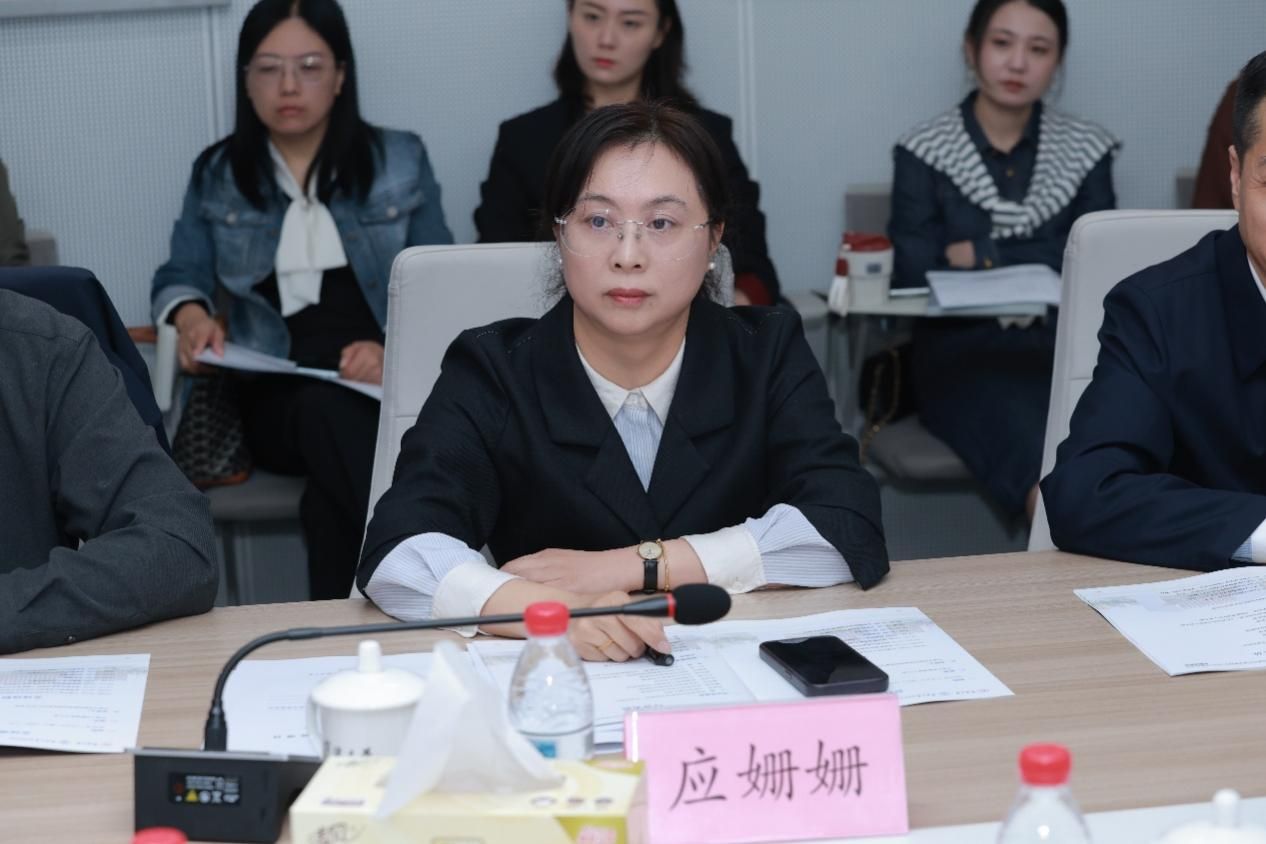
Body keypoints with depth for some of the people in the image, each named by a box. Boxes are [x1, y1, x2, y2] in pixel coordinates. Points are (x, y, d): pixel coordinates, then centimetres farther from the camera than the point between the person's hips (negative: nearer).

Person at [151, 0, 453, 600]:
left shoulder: (400, 162, 11)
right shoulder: (217, 176, 16)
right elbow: (180, 277, 17)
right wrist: (191, 314, -9)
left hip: (387, 390, -1)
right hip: (277, 396, 1)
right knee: (328, 409, -37)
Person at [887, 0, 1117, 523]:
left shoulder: (1084, 150, 14)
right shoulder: (924, 152, 7)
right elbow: (917, 277, -2)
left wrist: (986, 256, -5)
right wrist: (1044, 264, -3)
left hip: (1064, 347, 2)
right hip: (962, 351, -2)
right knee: (1044, 460, -34)